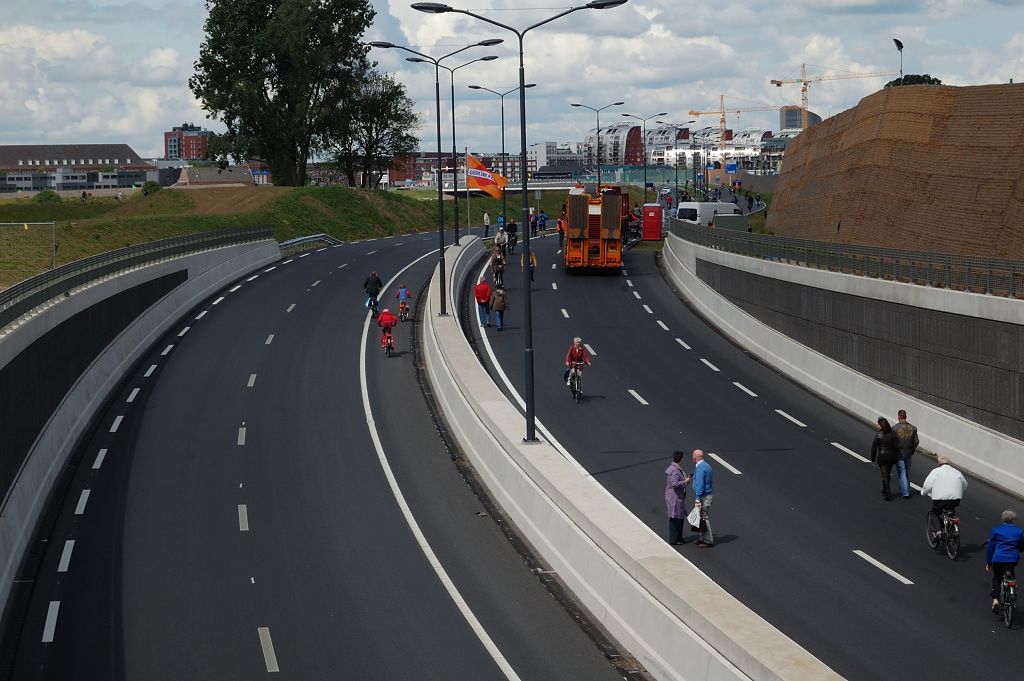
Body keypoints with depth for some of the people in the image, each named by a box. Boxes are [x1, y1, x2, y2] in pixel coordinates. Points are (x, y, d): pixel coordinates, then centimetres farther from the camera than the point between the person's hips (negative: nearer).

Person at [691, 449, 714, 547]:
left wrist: (697, 499, -22)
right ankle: (702, 538, 23)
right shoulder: (706, 465, 13)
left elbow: (700, 484, -22)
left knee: (704, 518, -5)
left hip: (703, 496, -10)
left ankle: (708, 540, -3)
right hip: (708, 494, 10)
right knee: (702, 517, 16)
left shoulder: (700, 468, -18)